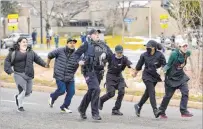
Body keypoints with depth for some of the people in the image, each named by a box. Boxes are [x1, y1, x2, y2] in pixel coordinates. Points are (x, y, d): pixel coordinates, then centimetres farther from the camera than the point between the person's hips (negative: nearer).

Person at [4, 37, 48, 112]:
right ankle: (20, 106, 11)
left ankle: (18, 97, 37)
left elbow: (37, 59, 17)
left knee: (28, 92, 6)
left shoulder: (30, 52, 15)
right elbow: (7, 61, 2)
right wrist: (9, 70, -10)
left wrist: (44, 64, 2)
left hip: (29, 75, 5)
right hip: (19, 75, -5)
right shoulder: (14, 52, 1)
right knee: (22, 91, -11)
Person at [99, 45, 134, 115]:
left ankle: (116, 110, 0)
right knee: (111, 93, -11)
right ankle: (101, 100, 22)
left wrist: (131, 65, -56)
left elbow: (128, 62, -33)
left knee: (121, 91, -13)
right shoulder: (111, 57, -11)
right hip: (110, 76, -2)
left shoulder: (124, 58, -12)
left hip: (119, 76, 2)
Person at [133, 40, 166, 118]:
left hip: (155, 76, 2)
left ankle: (138, 106, 33)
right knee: (152, 92, -16)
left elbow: (164, 65, -2)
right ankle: (155, 110, -21)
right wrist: (136, 72, 24)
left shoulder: (159, 55, -9)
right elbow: (139, 65, 10)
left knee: (148, 93, 14)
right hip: (147, 76, -2)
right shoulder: (144, 55, -6)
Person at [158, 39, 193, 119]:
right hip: (171, 77, -5)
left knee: (185, 91, -14)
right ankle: (161, 111, 23)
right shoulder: (174, 54, -21)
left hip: (181, 76, 5)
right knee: (168, 95, 5)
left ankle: (184, 111, -10)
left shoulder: (187, 54, -4)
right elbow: (169, 65, -16)